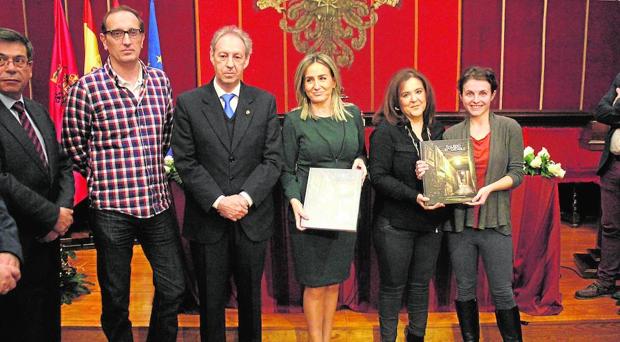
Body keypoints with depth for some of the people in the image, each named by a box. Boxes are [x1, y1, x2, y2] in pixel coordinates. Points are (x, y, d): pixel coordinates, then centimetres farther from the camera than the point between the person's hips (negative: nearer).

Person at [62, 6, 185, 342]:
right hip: (111, 207, -3)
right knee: (115, 297, 10)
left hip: (159, 203, 4)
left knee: (173, 288, 11)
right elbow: (73, 145, 0)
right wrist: (103, 177, 6)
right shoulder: (87, 87, -8)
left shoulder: (160, 80, 5)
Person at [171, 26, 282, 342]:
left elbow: (273, 159, -2)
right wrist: (218, 201, -15)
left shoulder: (265, 102, 2)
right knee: (211, 301, 12)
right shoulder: (188, 103, -2)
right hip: (207, 220, -1)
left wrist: (245, 198, -14)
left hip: (252, 219, 2)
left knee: (250, 298, 17)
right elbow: (185, 162, -6)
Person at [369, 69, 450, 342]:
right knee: (393, 286, 7)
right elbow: (378, 176, -15)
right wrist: (414, 196, -24)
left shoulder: (437, 130, 7)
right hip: (395, 224, -5)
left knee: (421, 283, 15)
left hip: (431, 222, 5)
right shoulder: (385, 131, -9)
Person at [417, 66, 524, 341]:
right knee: (464, 289, 14)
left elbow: (517, 173, -3)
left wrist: (490, 188, -19)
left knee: (502, 291, 4)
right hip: (459, 222, 2)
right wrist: (426, 174, -13)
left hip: (495, 223, -2)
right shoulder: (451, 134, 4)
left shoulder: (509, 128, -1)